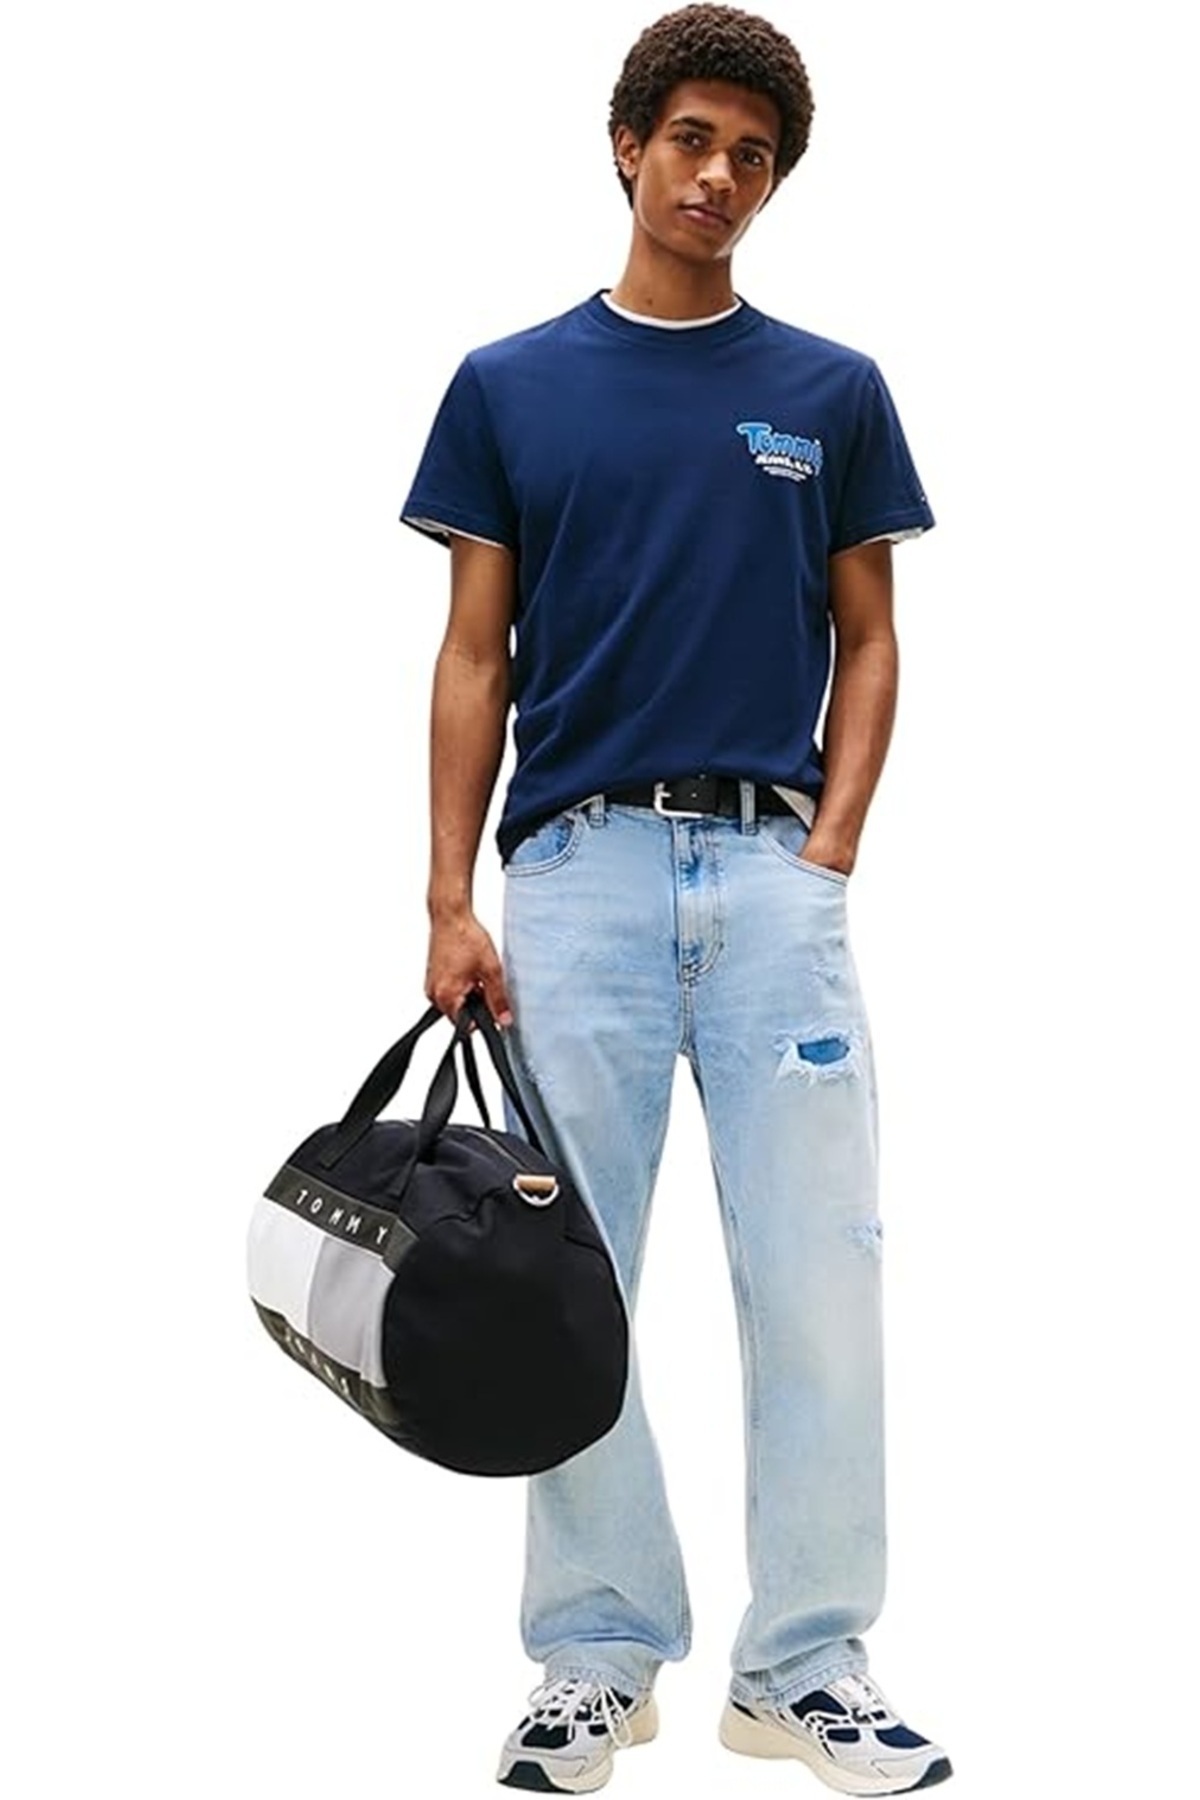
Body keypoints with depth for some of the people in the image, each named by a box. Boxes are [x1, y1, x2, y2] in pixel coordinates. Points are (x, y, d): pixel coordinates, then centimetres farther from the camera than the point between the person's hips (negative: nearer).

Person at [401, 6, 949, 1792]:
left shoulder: (832, 393, 8)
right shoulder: (509, 386, 6)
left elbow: (868, 643, 9)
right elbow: (476, 653, 5)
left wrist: (826, 857, -5)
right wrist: (450, 898, -3)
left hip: (774, 870, 0)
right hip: (579, 867, 0)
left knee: (818, 1275, -1)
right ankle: (598, 1654, 16)